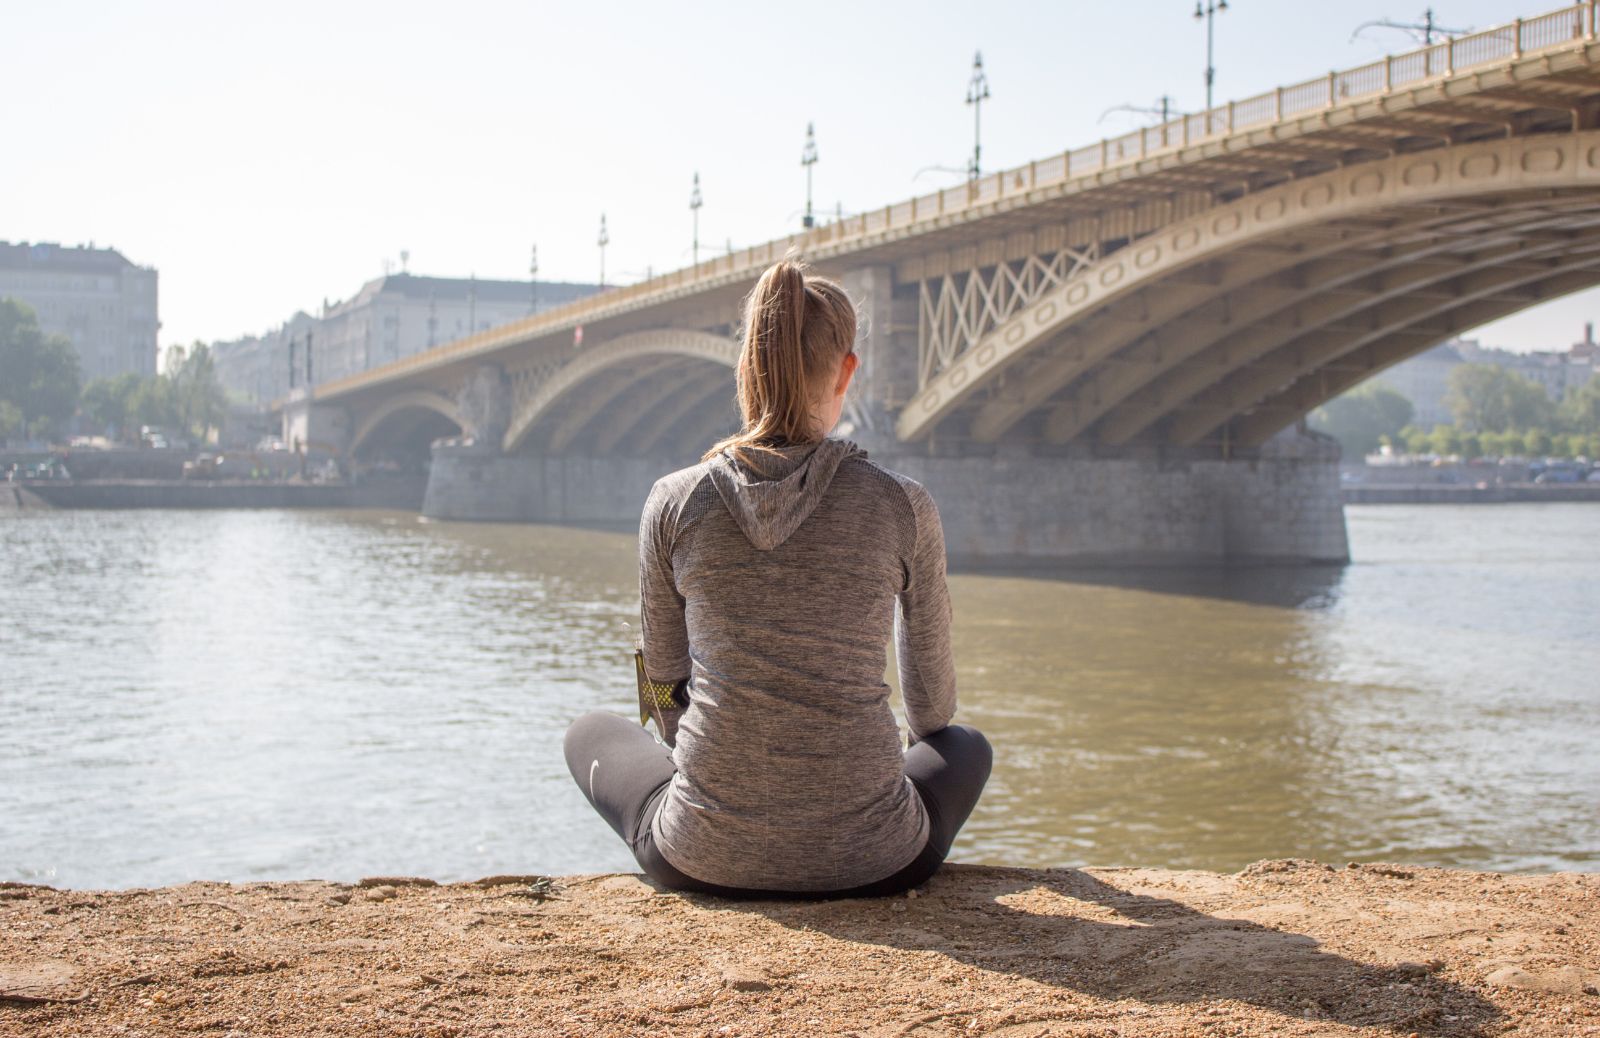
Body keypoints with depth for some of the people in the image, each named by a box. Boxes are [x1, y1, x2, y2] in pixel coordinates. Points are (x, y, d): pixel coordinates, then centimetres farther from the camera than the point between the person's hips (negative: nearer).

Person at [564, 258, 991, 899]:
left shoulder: (675, 502, -5)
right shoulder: (903, 507, -6)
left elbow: (664, 686, 8)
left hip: (704, 856, 1)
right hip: (868, 860, 0)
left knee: (590, 733, 31)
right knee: (966, 746, 34)